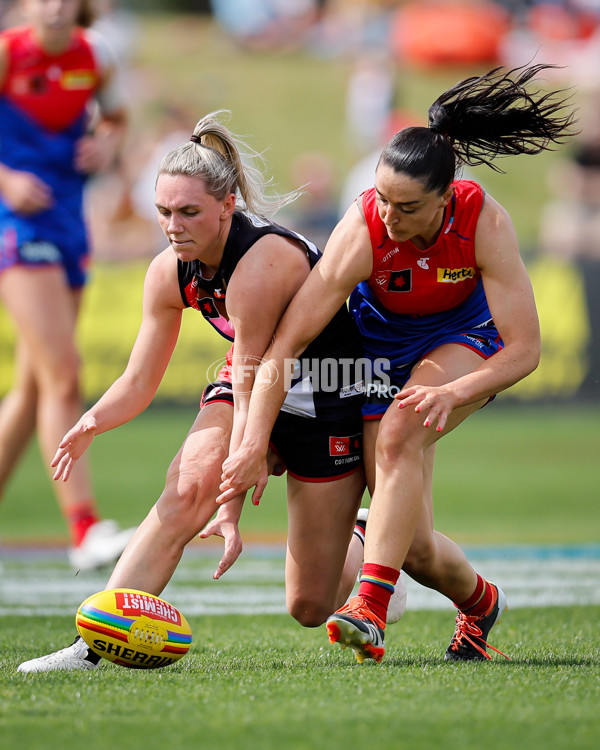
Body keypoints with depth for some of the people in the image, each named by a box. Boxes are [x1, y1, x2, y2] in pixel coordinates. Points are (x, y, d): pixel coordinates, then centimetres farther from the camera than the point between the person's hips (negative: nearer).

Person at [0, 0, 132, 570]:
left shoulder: (95, 58, 5)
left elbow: (115, 117, 23)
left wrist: (107, 143, 1)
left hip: (68, 223, 6)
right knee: (62, 376, -17)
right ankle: (84, 529, -20)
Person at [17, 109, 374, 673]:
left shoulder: (259, 266, -33)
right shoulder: (169, 272, -10)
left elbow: (252, 393, -32)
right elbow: (139, 380, -4)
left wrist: (232, 508, -31)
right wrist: (92, 423, -25)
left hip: (332, 398, -6)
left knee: (309, 607, 0)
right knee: (186, 489, -26)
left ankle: (363, 539, 35)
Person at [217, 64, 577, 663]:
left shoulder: (484, 222, -30)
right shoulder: (361, 231, -31)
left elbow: (524, 348, -26)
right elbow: (283, 346, -31)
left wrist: (450, 393, -41)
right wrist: (254, 445, -38)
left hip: (466, 343, -1)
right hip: (383, 352, 1)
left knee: (400, 431, -36)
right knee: (415, 548, -8)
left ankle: (372, 602, -36)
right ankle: (478, 602, 26)